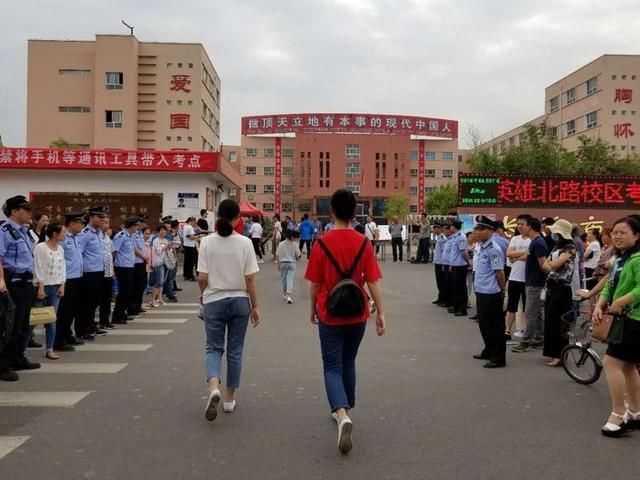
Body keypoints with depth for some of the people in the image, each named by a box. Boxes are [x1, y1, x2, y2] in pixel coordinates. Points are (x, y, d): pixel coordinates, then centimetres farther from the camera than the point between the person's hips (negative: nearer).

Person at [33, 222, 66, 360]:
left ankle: (49, 349, 9)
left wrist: (62, 285, 2)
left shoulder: (60, 249, 9)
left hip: (56, 287, 6)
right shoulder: (40, 247, -10)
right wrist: (40, 287, -16)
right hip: (43, 286, -6)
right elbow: (38, 268, -12)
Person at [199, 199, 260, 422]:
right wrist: (254, 306, 2)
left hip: (214, 301, 0)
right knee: (235, 350, 12)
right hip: (239, 301, 0)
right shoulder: (245, 243, -8)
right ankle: (229, 399, 20)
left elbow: (202, 278, -7)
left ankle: (213, 387, -15)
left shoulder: (207, 242, -6)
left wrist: (203, 295, 14)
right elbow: (250, 279, -7)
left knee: (214, 348, 11)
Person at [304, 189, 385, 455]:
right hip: (357, 315, 3)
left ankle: (342, 415, -19)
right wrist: (381, 313, -1)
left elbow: (314, 284, -5)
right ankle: (343, 410, 35)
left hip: (330, 315, -2)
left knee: (332, 367, 3)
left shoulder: (322, 243, -11)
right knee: (348, 363, 21)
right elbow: (373, 282, -8)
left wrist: (313, 309, 10)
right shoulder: (364, 243, -6)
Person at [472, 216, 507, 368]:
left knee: (494, 326, 0)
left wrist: (503, 290, -8)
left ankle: (498, 358, 9)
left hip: (491, 293, -9)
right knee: (483, 323, 20)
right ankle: (489, 351, 35)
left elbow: (499, 272, -17)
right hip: (481, 291, 9)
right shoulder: (482, 247, 10)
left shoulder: (493, 249, -18)